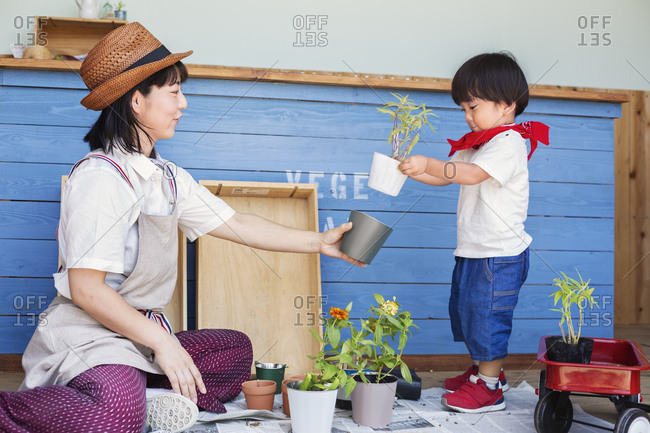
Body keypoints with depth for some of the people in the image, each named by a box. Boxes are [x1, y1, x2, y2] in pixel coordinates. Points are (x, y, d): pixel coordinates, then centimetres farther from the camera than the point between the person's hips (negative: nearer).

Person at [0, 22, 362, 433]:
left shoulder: (167, 177, 11)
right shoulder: (101, 176, -18)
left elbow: (235, 224, 13)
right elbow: (86, 290, -21)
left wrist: (318, 242, 9)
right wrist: (161, 342, -19)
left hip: (141, 333, 10)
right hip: (84, 333, -9)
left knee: (236, 348, 11)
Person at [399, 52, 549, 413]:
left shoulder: (509, 143, -17)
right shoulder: (478, 144, 15)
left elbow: (470, 174, -30)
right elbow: (446, 176, 14)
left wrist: (428, 163, -37)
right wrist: (412, 170, -1)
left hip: (500, 254, -10)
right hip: (474, 251, 10)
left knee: (487, 317, -3)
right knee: (466, 312, 18)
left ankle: (488, 388, 8)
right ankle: (486, 370, 34)